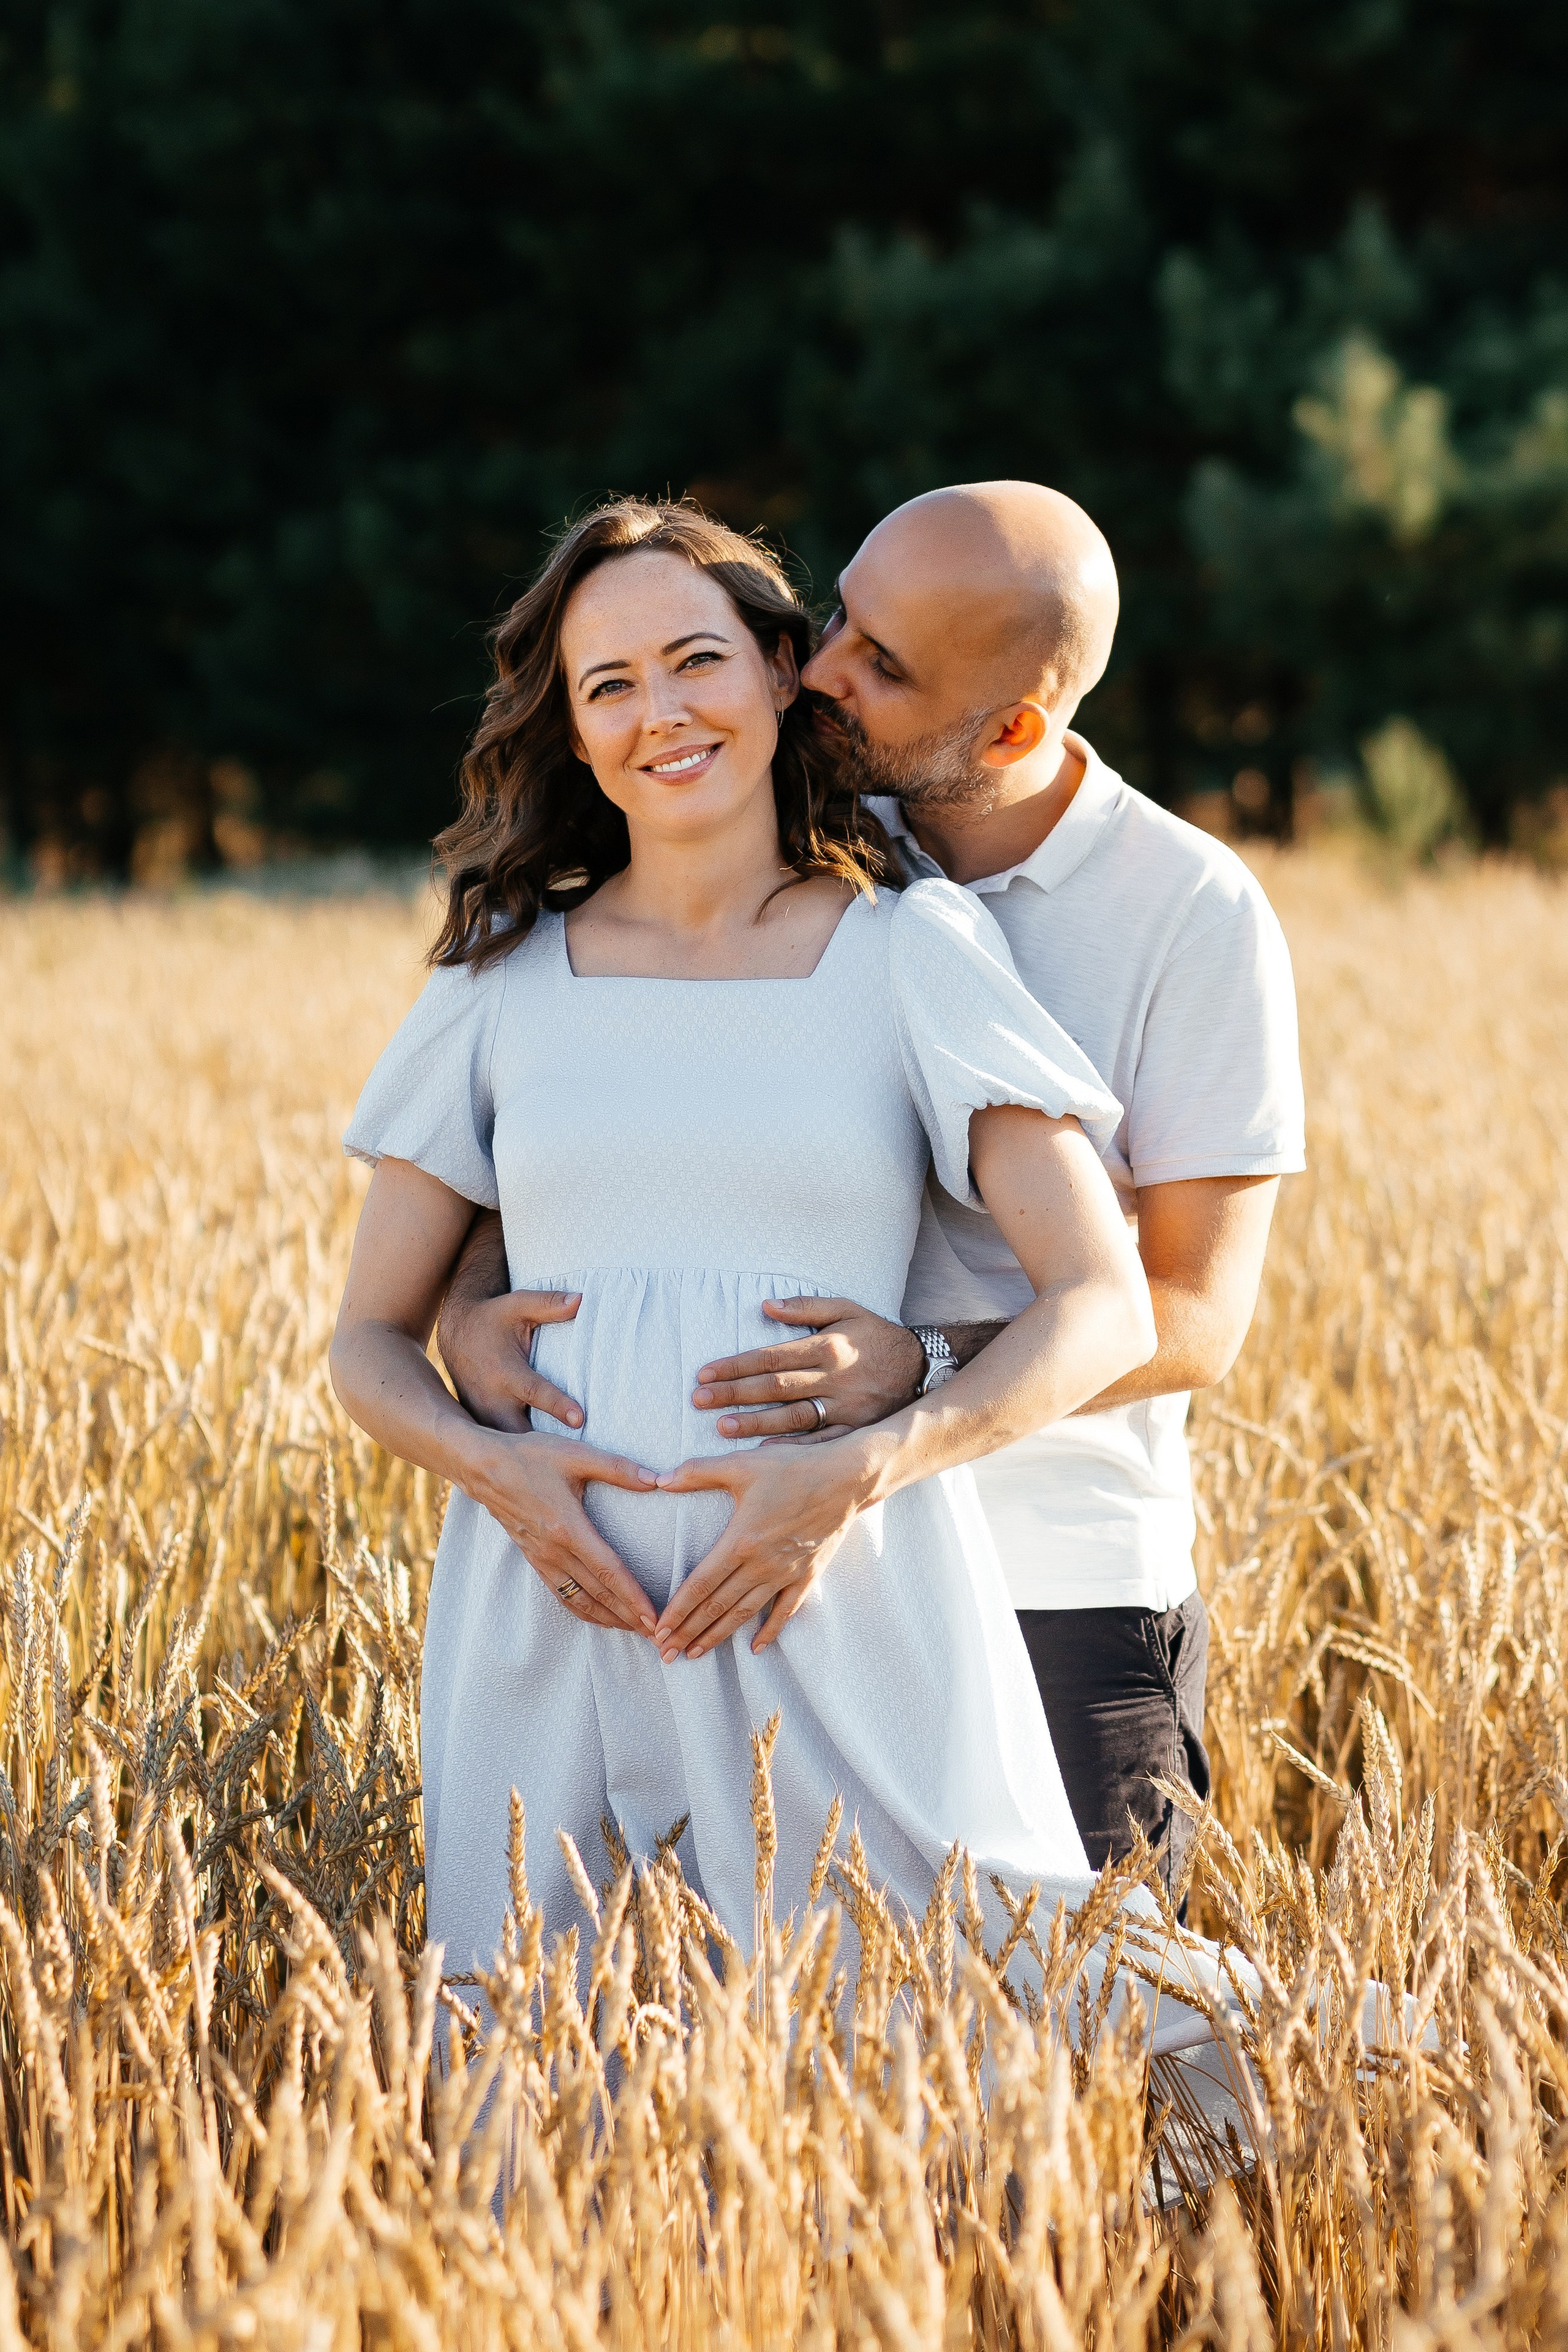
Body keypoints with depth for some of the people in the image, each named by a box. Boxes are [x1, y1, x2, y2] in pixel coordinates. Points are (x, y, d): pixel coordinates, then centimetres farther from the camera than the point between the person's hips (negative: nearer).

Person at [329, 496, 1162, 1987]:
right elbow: (372, 1342, 13)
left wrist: (859, 1472, -17)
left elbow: (1105, 1311, -3)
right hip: (557, 1614, 2)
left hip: (844, 1615, -2)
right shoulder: (502, 979, 10)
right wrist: (491, 1466, -9)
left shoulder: (913, 951, 3)